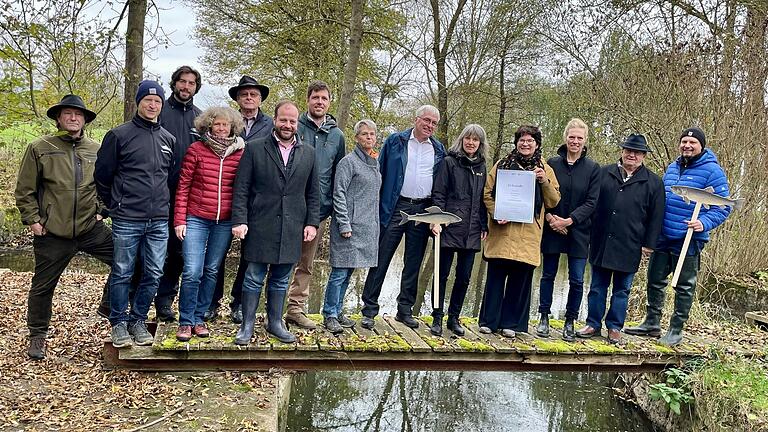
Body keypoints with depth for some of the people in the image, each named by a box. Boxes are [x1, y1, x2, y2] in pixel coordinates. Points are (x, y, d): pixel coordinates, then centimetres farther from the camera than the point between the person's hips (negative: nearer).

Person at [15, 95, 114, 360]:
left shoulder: (96, 151, 6)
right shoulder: (39, 149, -2)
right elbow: (24, 191, 1)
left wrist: (101, 210, 6)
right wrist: (32, 219, -6)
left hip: (91, 228, 2)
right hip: (52, 233, -2)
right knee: (43, 286, 9)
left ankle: (109, 307, 13)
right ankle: (37, 336, 28)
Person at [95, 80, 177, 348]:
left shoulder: (168, 139, 11)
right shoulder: (119, 135, -2)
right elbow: (102, 175, 3)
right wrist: (115, 204, 6)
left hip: (159, 221, 4)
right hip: (127, 220, -4)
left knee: (154, 274, 6)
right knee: (122, 274, 4)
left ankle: (138, 320, 23)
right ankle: (119, 323, 19)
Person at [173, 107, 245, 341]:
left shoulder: (240, 153, 3)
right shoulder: (196, 150, 0)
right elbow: (183, 186, 1)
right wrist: (179, 220, -3)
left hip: (225, 222, 2)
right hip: (196, 219, -2)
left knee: (212, 271, 9)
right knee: (192, 272, -7)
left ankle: (199, 318, 23)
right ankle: (185, 322, 8)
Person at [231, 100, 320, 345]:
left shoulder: (308, 153, 10)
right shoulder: (254, 149, 0)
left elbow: (313, 193, 12)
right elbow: (241, 189, -3)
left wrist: (312, 222, 4)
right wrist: (240, 221, -10)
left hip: (291, 230, 3)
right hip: (260, 227, -3)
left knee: (281, 280, 12)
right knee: (254, 278, 4)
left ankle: (275, 323, 25)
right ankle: (247, 325, 16)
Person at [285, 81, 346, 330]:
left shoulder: (336, 135, 10)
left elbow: (338, 175, 16)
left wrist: (335, 207, 10)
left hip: (319, 209, 4)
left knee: (306, 265, 12)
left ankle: (296, 309, 22)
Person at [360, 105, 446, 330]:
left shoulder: (439, 150, 11)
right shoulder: (395, 141, 3)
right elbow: (380, 174, 3)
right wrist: (375, 207, -4)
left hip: (423, 210, 3)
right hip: (396, 208, -3)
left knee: (413, 263, 9)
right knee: (381, 260, -3)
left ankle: (405, 310, 20)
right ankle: (369, 310, 4)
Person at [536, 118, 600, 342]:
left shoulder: (592, 168, 0)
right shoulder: (552, 163, 1)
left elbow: (591, 202, -4)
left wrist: (569, 220, -14)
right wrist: (549, 217, -14)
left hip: (578, 231, 0)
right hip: (552, 229, 0)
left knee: (577, 280, 2)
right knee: (548, 275, 8)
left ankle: (570, 323, 16)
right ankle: (544, 317, 21)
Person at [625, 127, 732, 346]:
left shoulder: (712, 171, -9)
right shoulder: (672, 167, 12)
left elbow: (723, 206, -10)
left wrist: (704, 223, -26)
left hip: (688, 240, -6)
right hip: (662, 237, 7)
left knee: (684, 287, 6)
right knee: (655, 281, 13)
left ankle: (676, 330, 17)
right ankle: (651, 323, 26)